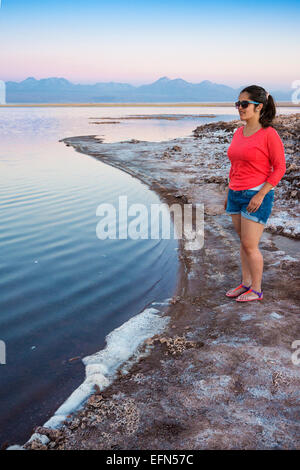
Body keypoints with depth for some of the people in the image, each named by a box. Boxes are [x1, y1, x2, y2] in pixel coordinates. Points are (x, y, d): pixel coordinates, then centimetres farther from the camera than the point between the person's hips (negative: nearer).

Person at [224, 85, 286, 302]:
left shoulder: (269, 134, -11)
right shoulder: (238, 133, 10)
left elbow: (280, 168, -11)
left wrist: (260, 195, -17)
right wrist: (229, 193, 17)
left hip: (257, 195, -7)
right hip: (236, 194, 7)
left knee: (250, 245, -3)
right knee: (244, 242, 14)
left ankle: (256, 290, 13)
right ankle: (245, 283, 26)